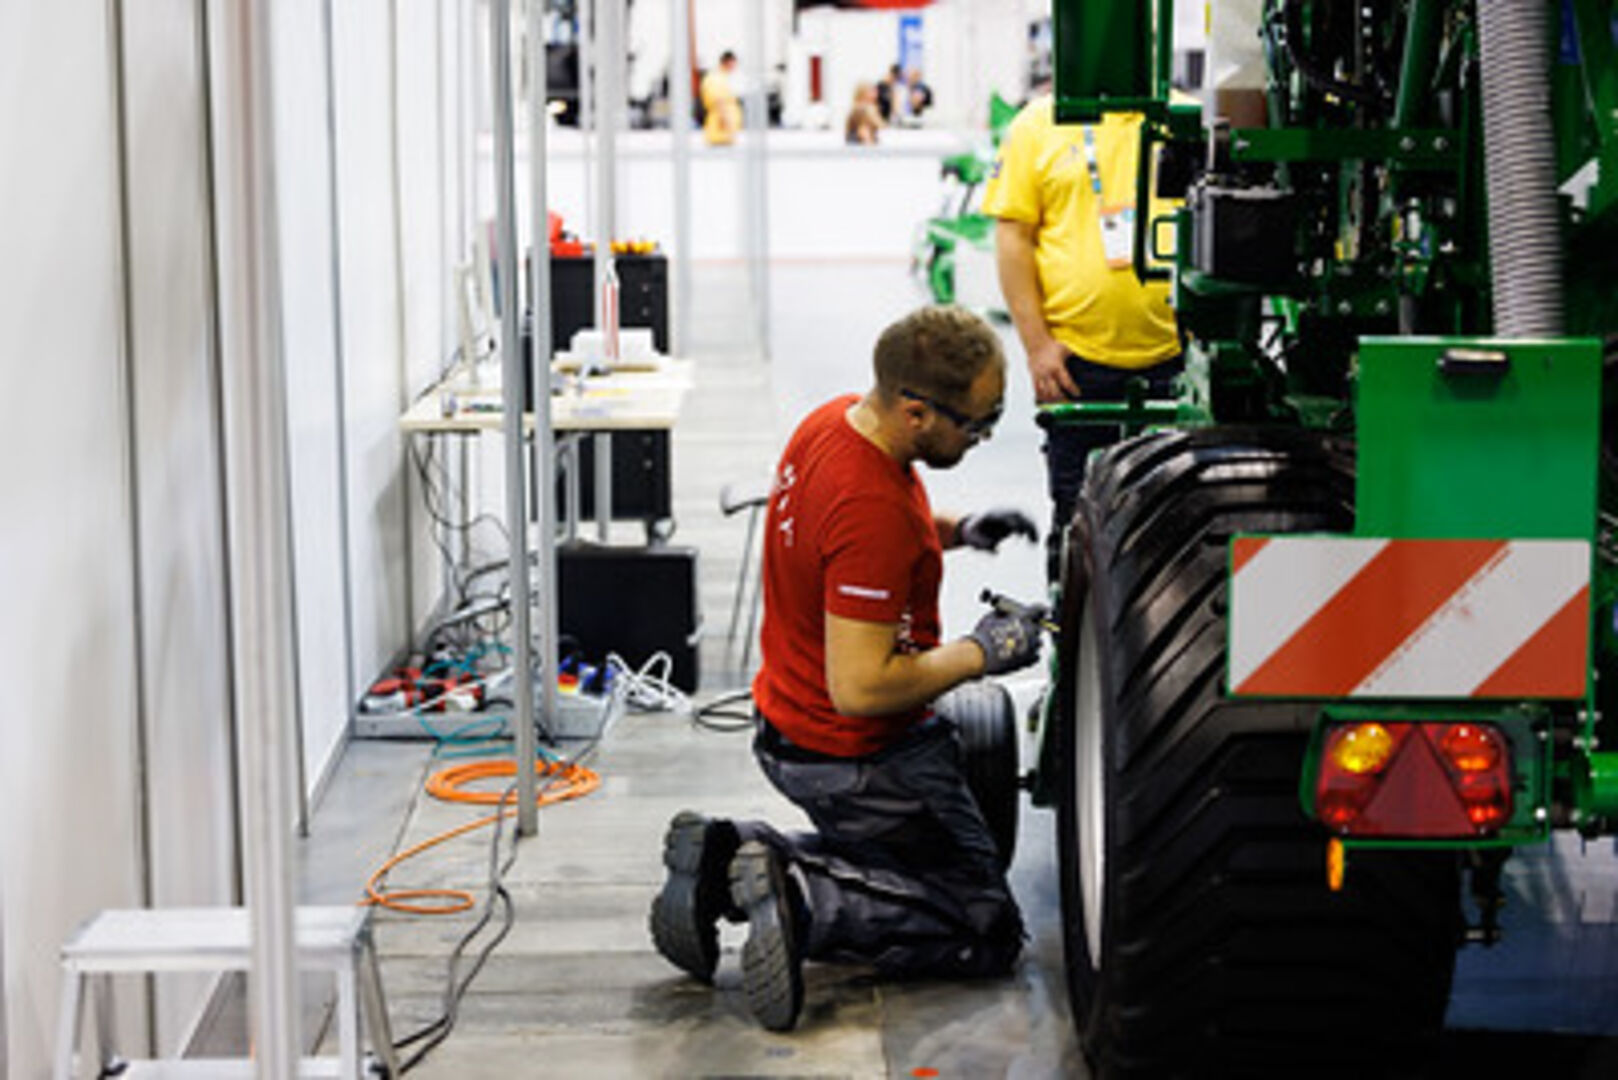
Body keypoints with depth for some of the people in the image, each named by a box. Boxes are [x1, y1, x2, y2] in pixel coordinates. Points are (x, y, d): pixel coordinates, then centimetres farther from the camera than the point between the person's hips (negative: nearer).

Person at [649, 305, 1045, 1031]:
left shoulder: (835, 421, -2)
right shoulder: (874, 512, -31)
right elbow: (861, 687, -30)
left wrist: (954, 532, 5)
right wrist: (981, 653, -18)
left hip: (789, 728, 9)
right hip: (856, 761, -9)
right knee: (988, 935, 1)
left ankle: (728, 860, 7)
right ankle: (801, 899, -15)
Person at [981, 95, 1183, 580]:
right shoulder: (1039, 125, 2)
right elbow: (1012, 236, -1)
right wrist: (1037, 344, -8)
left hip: (1173, 356, 2)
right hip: (1077, 358, -2)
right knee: (1076, 512, 6)